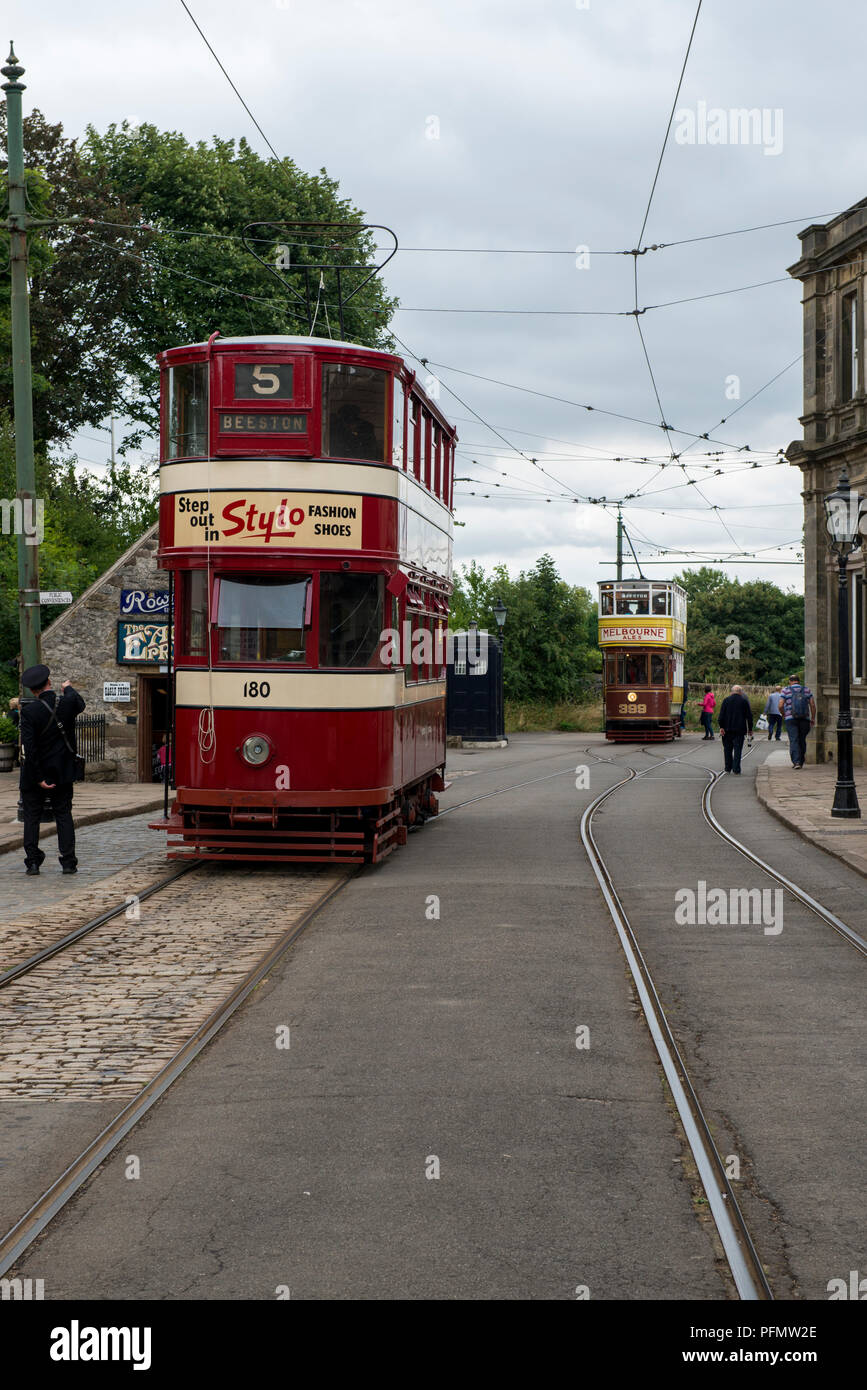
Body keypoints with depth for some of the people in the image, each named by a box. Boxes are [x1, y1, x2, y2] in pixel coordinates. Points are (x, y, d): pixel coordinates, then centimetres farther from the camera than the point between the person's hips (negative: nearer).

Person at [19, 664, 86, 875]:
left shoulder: (29, 711, -15)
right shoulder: (67, 704, -7)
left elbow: (28, 747, -18)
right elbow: (79, 704, 20)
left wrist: (38, 777, -13)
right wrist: (68, 688, 39)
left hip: (34, 774, -2)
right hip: (61, 773, 3)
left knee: (31, 816, 7)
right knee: (64, 815, 8)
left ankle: (33, 861, 5)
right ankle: (68, 861, 3)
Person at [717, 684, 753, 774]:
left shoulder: (726, 700, 4)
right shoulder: (744, 701, 2)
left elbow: (721, 715, -3)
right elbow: (749, 716, 4)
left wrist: (721, 727, -5)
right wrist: (750, 729, 10)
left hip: (727, 729, 1)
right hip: (740, 730, -1)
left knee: (727, 749, 12)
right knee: (737, 750, -2)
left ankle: (728, 768, 16)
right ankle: (736, 770, -7)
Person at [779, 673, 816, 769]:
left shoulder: (785, 690, 3)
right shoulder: (807, 690, 9)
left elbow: (780, 705, -4)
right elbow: (813, 705, 3)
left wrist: (783, 714, 13)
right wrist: (813, 718, 10)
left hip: (791, 719, -2)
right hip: (804, 718, 2)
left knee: (794, 741, -6)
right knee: (802, 740, 12)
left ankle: (796, 762, -19)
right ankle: (801, 762, 19)